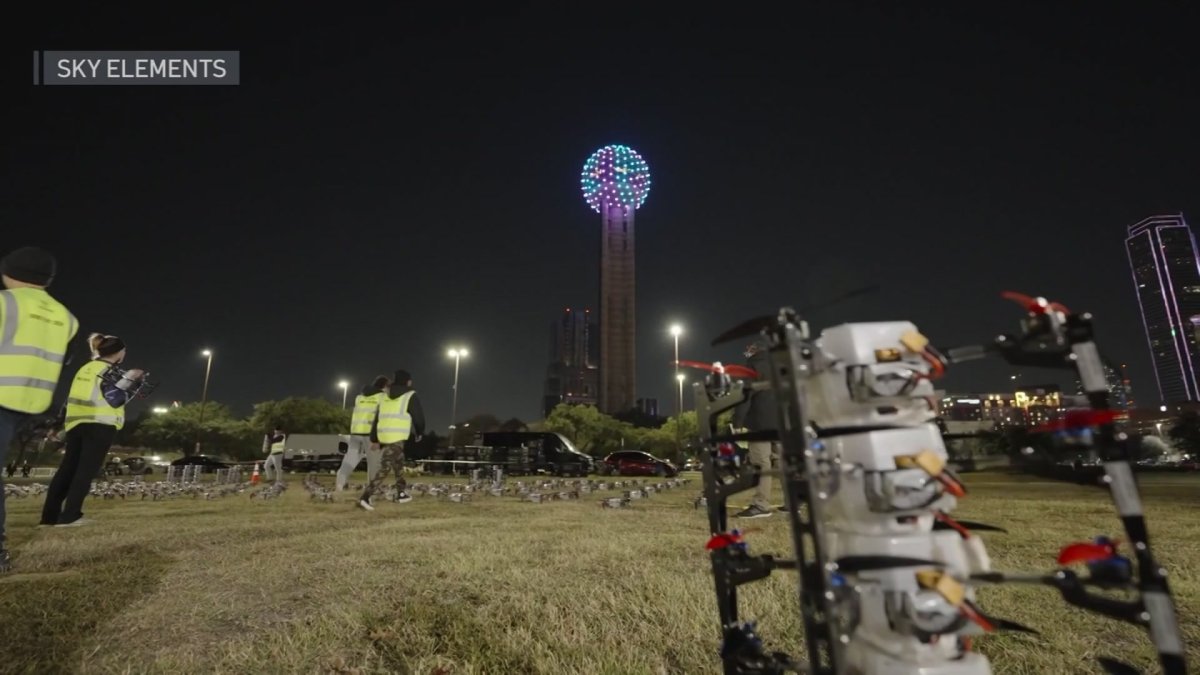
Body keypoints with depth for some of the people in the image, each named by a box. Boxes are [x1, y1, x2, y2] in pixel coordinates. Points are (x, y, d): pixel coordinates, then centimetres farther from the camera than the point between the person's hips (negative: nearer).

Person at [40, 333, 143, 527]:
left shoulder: (85, 368, 19)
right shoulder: (111, 370, -5)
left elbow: (85, 395, 20)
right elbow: (115, 399, -11)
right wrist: (131, 380, -6)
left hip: (76, 423, 8)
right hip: (100, 425, -8)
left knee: (67, 468, 10)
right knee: (87, 470, -6)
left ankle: (49, 515, 10)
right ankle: (69, 516, -9)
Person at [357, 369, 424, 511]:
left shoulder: (386, 397, 18)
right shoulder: (410, 396, 0)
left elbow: (377, 419, 17)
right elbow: (418, 417, 2)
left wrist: (374, 439, 20)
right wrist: (419, 433, 20)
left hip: (383, 436, 7)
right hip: (397, 438, -7)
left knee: (399, 464, 22)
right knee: (385, 469, -6)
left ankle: (401, 494, 31)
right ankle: (365, 498, -13)